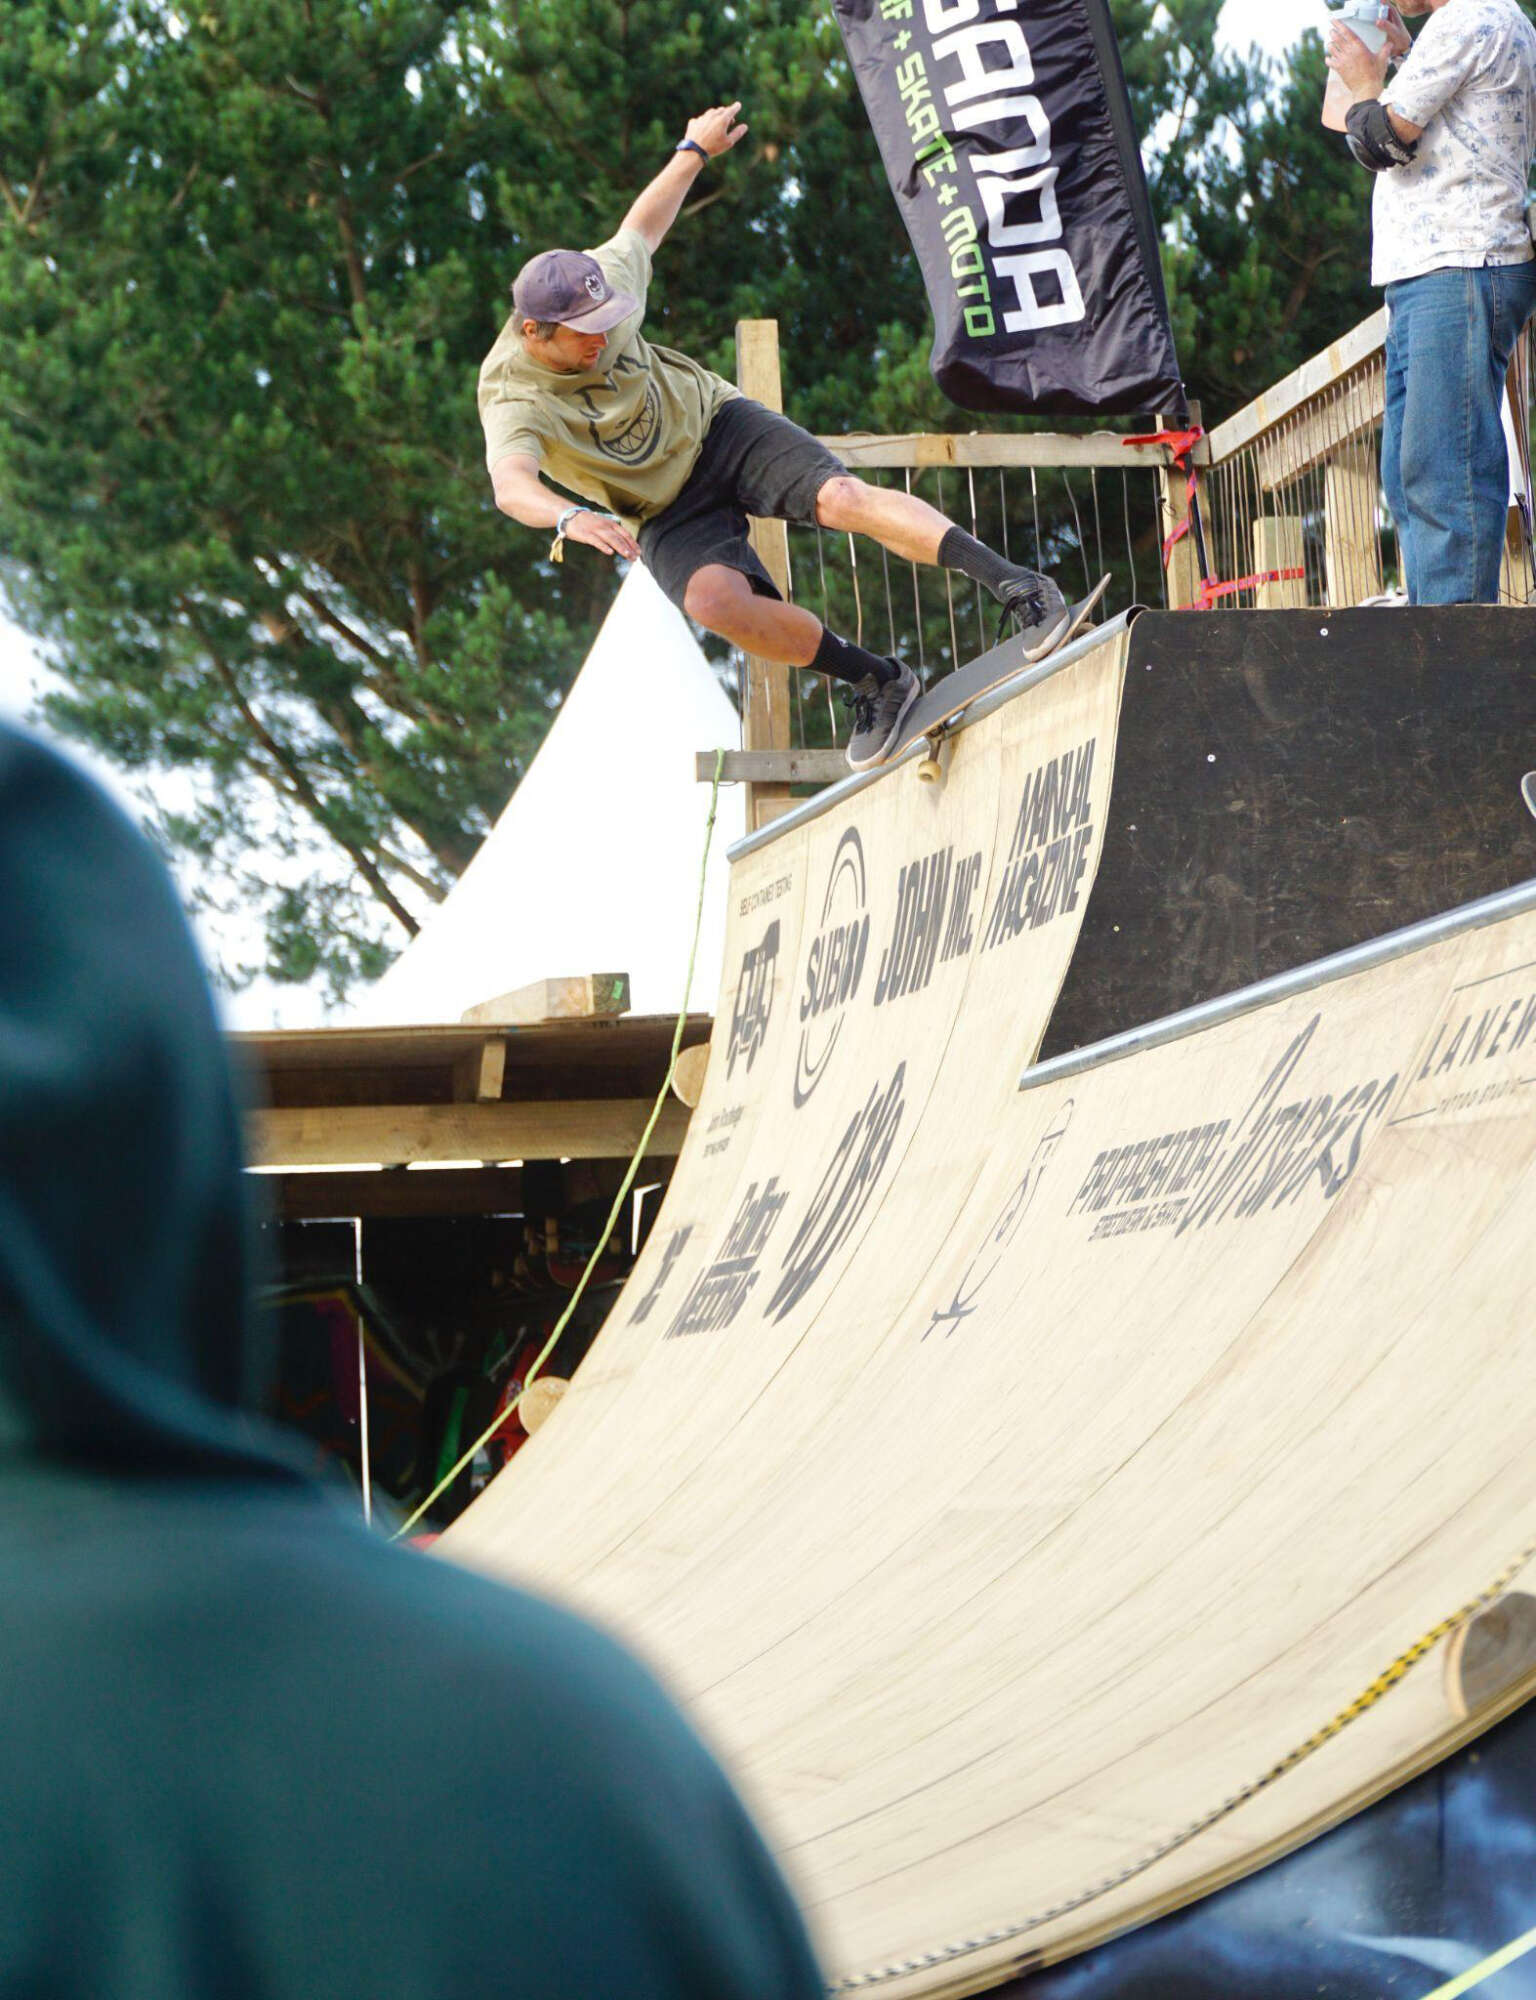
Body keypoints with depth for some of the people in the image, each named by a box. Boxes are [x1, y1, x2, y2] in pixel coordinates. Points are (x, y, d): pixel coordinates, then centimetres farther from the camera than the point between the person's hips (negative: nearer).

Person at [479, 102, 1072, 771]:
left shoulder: (600, 287, -15)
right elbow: (510, 487, -46)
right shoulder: (513, 402, -27)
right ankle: (877, 681, -12)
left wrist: (695, 150, 20)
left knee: (840, 497, -25)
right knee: (713, 600, -31)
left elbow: (639, 231, 7)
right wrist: (570, 518, -67)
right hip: (667, 513, -2)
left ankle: (1020, 588, -27)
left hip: (716, 424, 2)